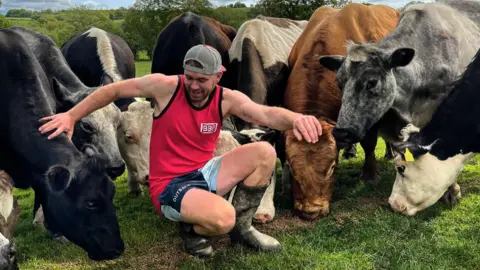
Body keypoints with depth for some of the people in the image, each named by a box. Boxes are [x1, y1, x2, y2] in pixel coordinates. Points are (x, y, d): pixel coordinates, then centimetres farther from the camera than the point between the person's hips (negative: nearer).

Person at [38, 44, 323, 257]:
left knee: (264, 153, -15)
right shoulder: (166, 86, -14)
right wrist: (71, 115, -10)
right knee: (222, 218, -35)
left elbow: (266, 113, -25)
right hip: (170, 185, -5)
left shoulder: (227, 99, -8)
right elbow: (113, 90, -5)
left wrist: (296, 118, -47)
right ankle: (192, 230, 5)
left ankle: (242, 227, 5)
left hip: (204, 172, 5)